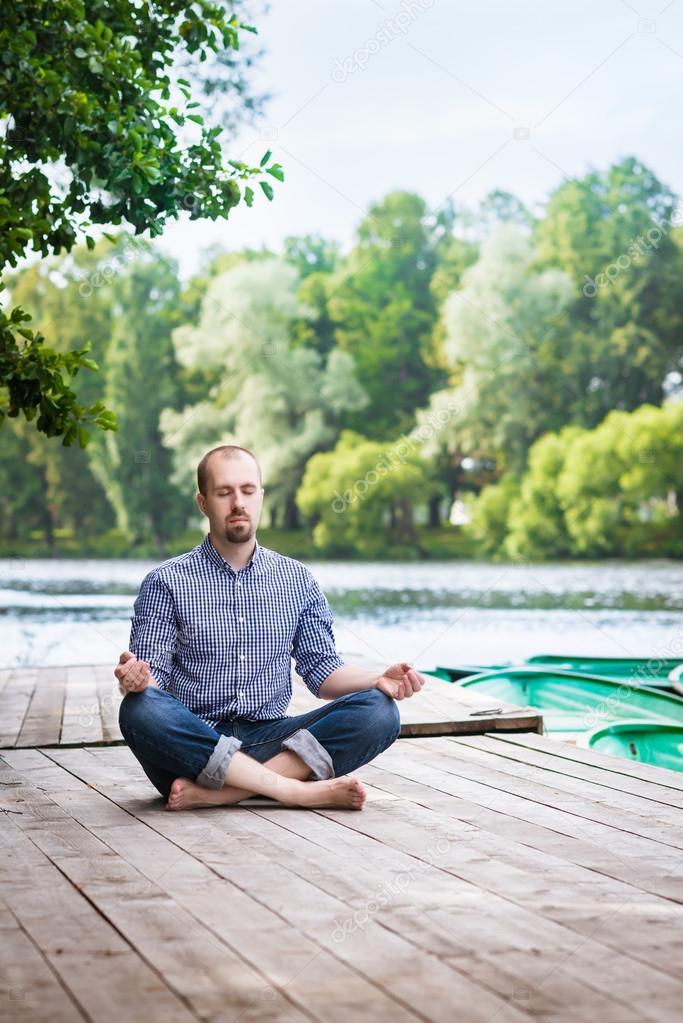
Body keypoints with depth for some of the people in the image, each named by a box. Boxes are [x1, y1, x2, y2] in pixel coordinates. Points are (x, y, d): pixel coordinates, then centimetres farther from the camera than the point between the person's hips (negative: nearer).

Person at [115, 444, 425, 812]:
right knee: (140, 710, -35)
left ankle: (215, 792, -28)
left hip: (269, 742, 3)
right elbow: (153, 675, -2)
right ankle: (298, 789, -31)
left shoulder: (297, 579, 13)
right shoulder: (167, 582, 4)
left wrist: (378, 680, -8)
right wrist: (135, 679, -26)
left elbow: (322, 670, 12)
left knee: (378, 712, -21)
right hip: (193, 746, -3)